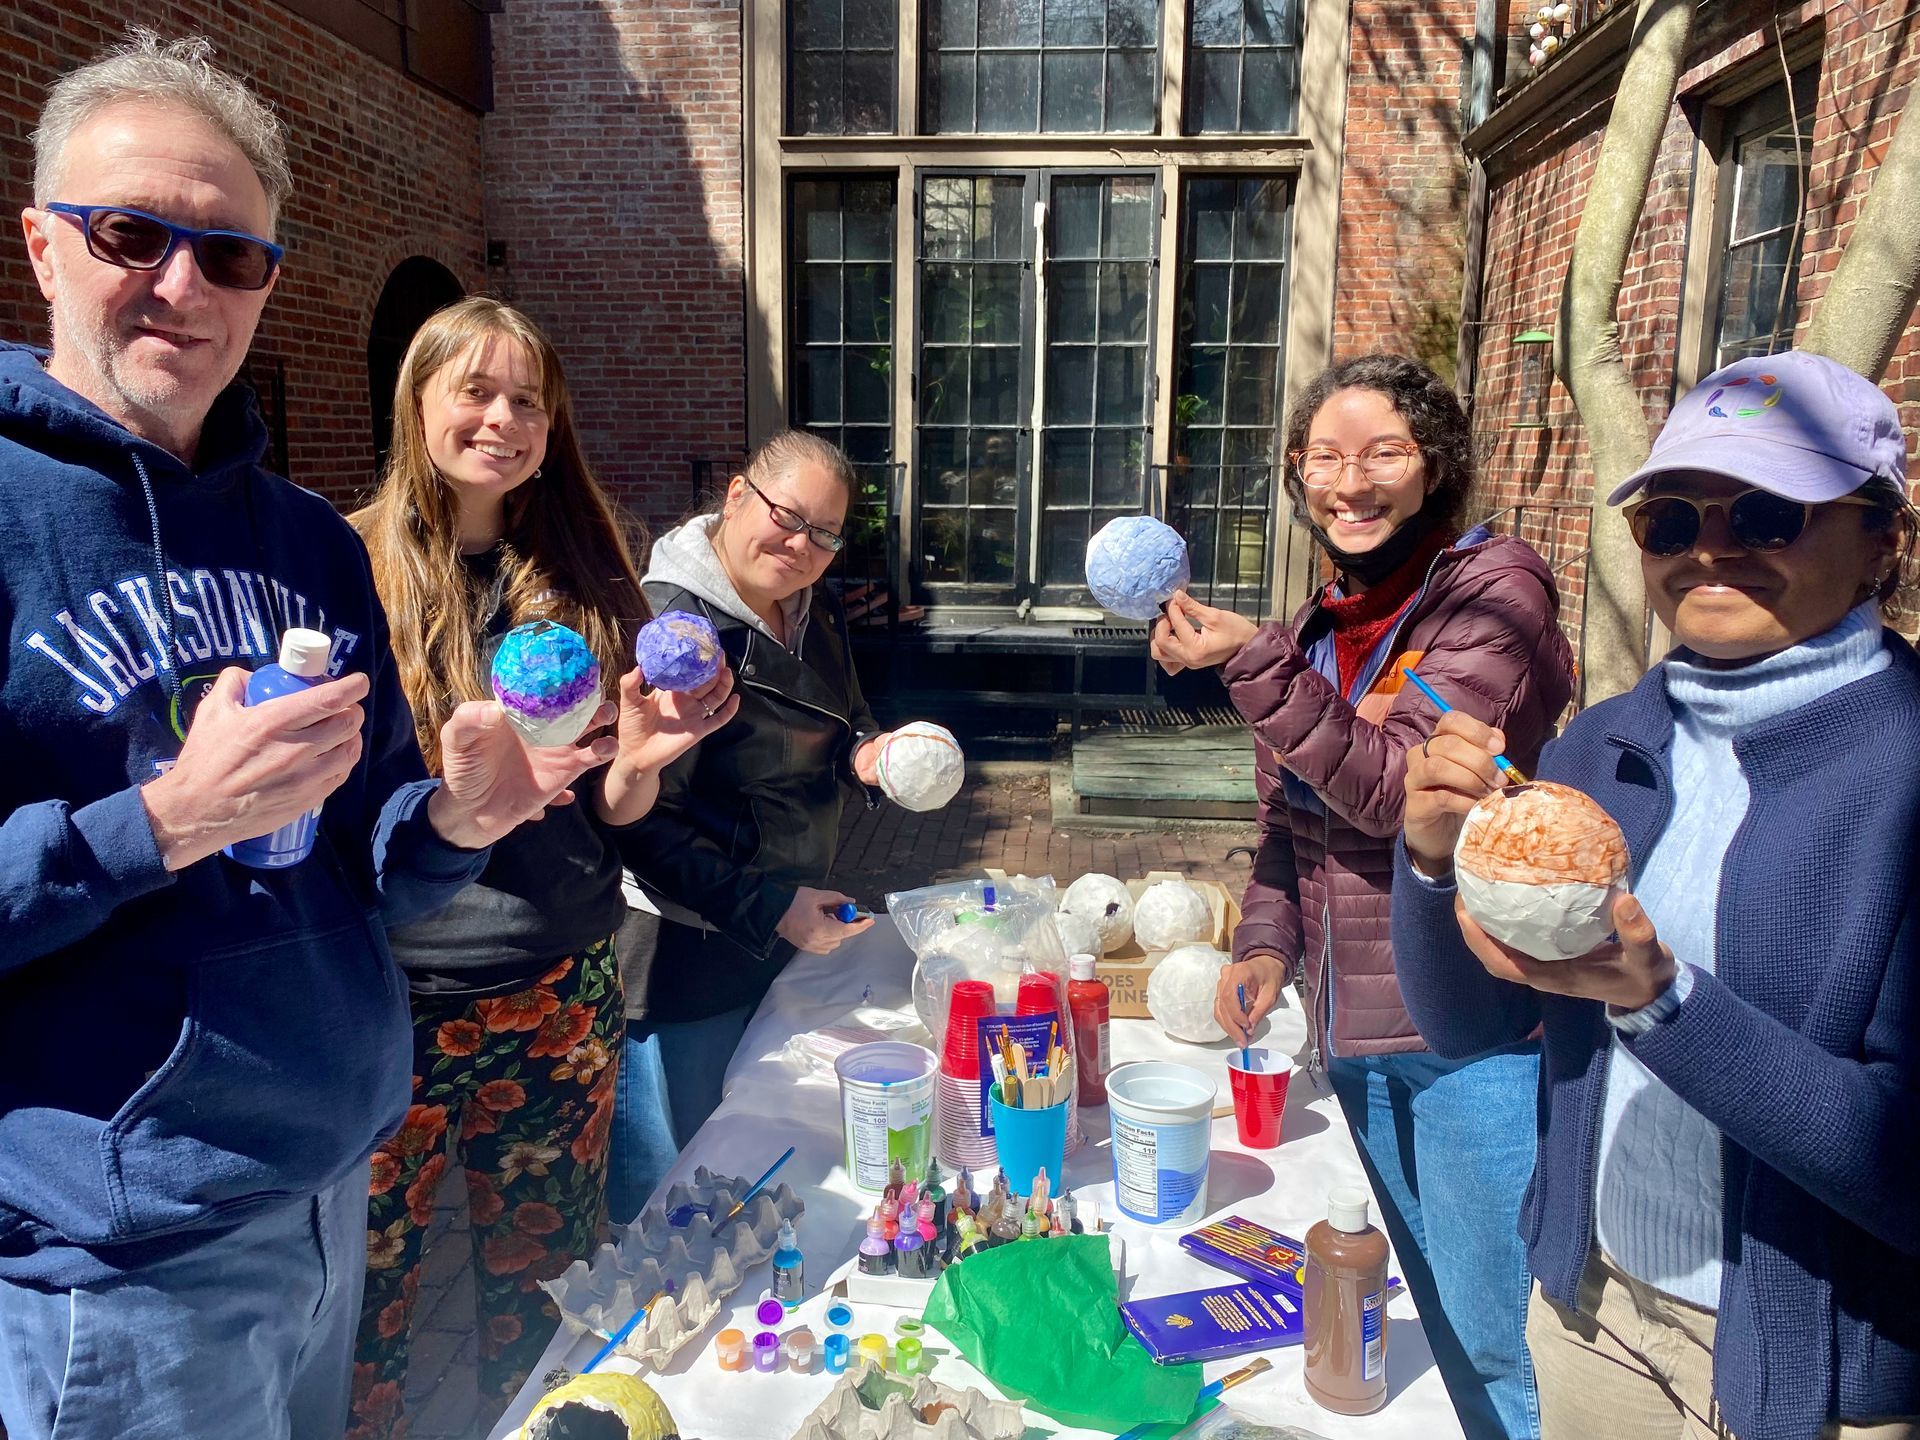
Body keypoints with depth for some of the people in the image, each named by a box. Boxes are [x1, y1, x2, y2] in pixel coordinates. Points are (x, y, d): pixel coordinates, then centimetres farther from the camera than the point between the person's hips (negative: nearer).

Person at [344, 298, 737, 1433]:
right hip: (398, 999, -3)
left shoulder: (585, 581, 5)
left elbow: (610, 812, 8)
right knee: (362, 1306, 8)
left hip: (565, 993, 3)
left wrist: (642, 755, -13)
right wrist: (459, 783, -23)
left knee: (546, 1294, 17)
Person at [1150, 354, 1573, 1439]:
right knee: (1438, 1314, 21)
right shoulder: (1323, 627, 8)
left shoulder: (1493, 587, -11)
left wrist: (1251, 663, -27)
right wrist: (1268, 940, -1)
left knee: (1492, 1343, 3)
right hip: (1358, 1026, 7)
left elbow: (1397, 788, -21)